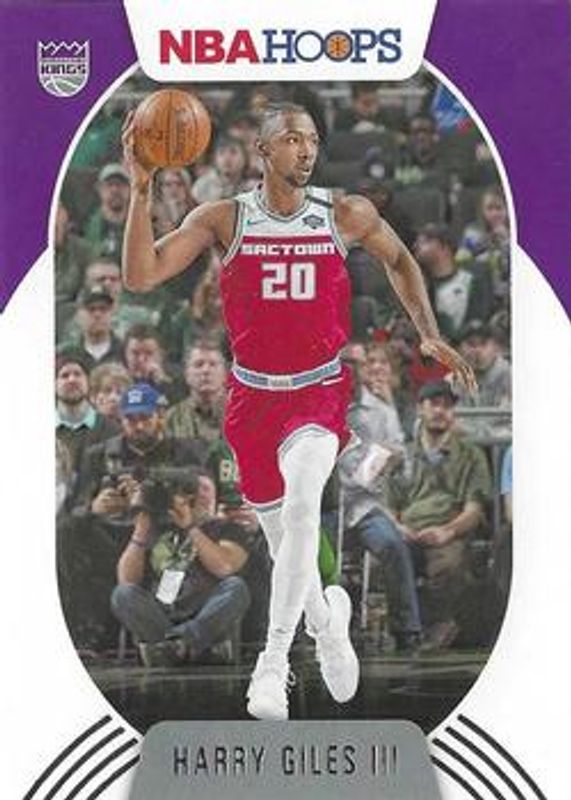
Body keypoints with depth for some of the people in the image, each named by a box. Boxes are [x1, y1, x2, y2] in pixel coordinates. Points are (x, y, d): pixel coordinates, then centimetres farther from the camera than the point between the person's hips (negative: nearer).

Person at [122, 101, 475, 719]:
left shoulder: (347, 216, -2)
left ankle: (274, 660, -24)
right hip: (253, 395, 2)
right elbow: (141, 276, -14)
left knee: (301, 502, -30)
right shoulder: (223, 219, -5)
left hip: (319, 395, -1)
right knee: (283, 539, 13)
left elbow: (400, 260, 18)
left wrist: (430, 336, 10)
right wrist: (141, 190, -24)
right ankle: (329, 619, 46)